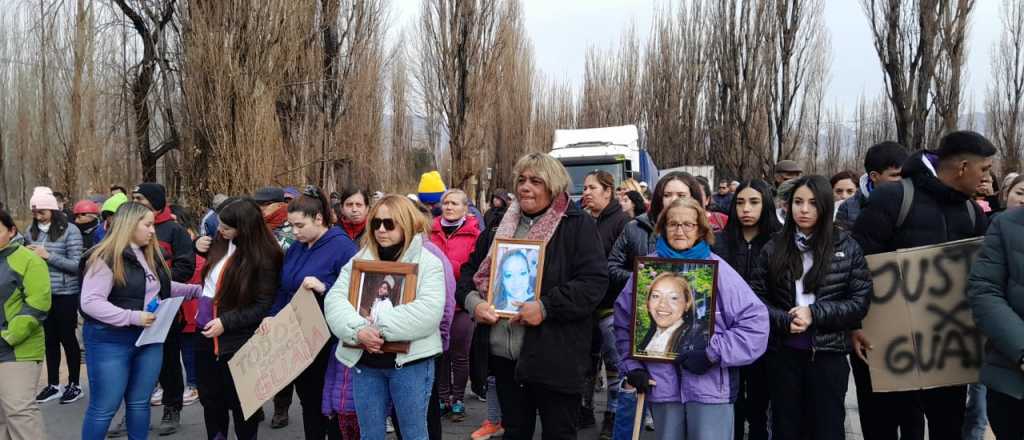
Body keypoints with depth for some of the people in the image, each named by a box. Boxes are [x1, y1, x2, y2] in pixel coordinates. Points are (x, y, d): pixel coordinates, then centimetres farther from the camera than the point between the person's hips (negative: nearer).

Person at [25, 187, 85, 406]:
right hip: (42, 293, 5)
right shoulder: (32, 230, 5)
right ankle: (53, 385, 25)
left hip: (65, 294, -5)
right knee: (49, 339, 13)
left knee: (67, 338, 5)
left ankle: (74, 385, 18)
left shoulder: (69, 230, -10)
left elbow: (77, 265, -14)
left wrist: (48, 256, -19)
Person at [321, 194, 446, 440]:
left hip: (410, 361, -4)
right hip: (364, 362, 4)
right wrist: (358, 330, -21)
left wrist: (381, 329, -21)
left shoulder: (428, 262, -5)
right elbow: (335, 299, -2)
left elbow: (428, 311, -18)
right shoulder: (359, 260, 8)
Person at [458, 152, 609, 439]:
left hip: (554, 357, -5)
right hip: (503, 353, 6)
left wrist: (545, 307, -22)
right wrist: (473, 301, -5)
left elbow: (596, 281, -15)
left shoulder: (578, 226, -5)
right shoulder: (502, 227, 14)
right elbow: (470, 271, 17)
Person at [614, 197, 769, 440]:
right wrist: (631, 366, 3)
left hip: (710, 389, -3)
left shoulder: (717, 269, -4)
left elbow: (755, 320, -9)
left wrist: (713, 353, -14)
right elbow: (623, 321, 12)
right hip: (662, 387, 3)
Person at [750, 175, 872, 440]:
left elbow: (860, 301, -4)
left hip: (829, 353, -1)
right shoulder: (774, 248, 1)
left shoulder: (847, 247, -1)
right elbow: (756, 297, 0)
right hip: (783, 353, 1)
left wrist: (814, 314, -15)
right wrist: (785, 320, -16)